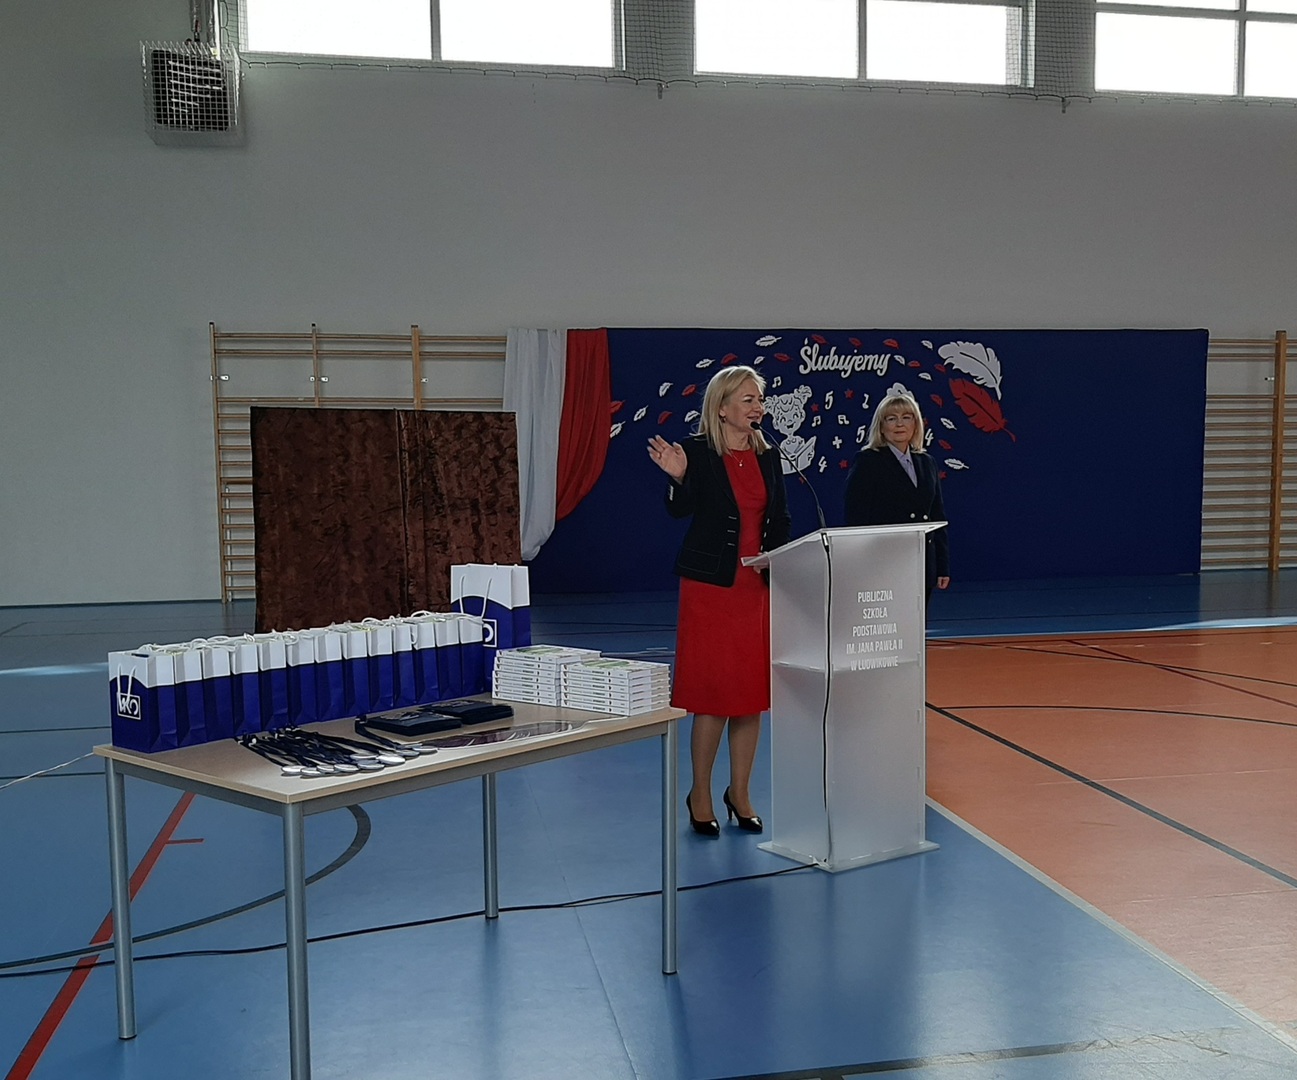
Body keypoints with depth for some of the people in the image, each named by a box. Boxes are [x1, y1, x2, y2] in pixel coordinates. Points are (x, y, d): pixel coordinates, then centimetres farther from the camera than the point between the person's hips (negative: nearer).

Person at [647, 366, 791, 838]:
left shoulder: (768, 456, 10)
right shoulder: (698, 451, -6)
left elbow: (780, 520, 13)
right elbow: (680, 510, -14)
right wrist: (678, 477, -32)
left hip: (759, 586, 5)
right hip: (710, 585, -5)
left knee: (753, 693, 9)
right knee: (712, 694, 0)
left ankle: (739, 793, 23)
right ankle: (700, 795, 15)